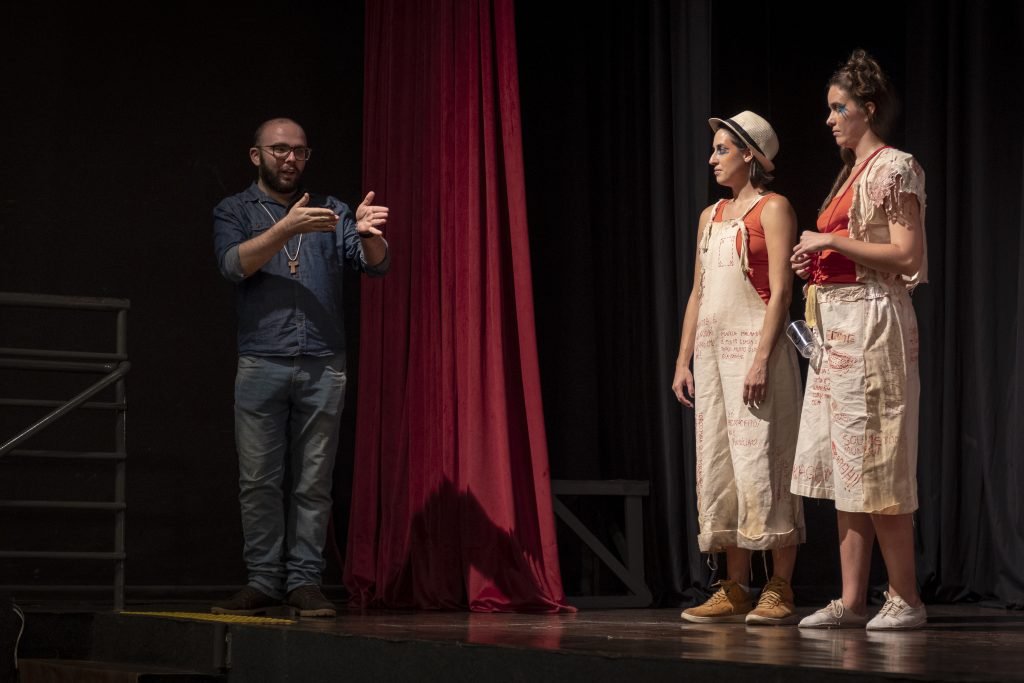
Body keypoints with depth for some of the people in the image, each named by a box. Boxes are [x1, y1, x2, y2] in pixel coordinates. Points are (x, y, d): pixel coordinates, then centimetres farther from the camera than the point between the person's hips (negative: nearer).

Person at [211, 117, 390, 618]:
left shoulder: (331, 211, 14)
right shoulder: (233, 212, 10)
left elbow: (375, 263, 2)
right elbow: (234, 264, -9)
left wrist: (367, 233, -21)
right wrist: (288, 228, -22)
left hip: (323, 367, 1)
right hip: (261, 365, -1)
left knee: (313, 483, 0)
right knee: (259, 482, -1)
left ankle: (304, 581, 3)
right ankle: (263, 581, 5)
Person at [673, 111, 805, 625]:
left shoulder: (772, 209, -3)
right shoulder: (711, 216, 19)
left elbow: (780, 291, -11)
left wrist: (762, 359, -20)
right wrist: (683, 361, 12)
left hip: (754, 345, -8)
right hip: (712, 350, 8)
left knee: (761, 465, -9)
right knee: (718, 468, 6)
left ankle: (780, 592, -6)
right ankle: (735, 591, 10)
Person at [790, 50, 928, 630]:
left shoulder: (894, 168, -7)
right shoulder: (851, 173, 19)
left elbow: (908, 258, -15)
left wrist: (833, 241, -14)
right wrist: (817, 264, 8)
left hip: (873, 322, -9)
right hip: (836, 324, 9)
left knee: (875, 466, -8)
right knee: (843, 467, 6)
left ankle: (907, 598, -1)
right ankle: (852, 600, 8)